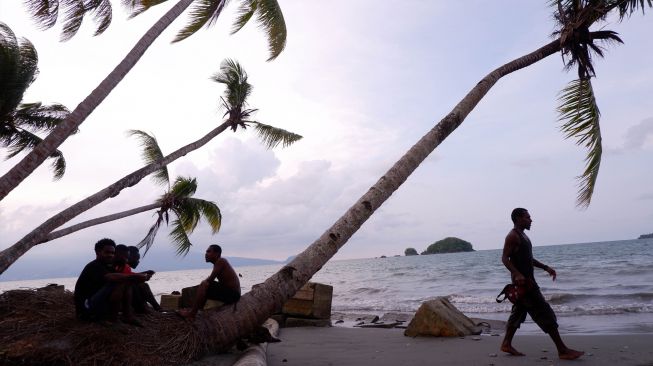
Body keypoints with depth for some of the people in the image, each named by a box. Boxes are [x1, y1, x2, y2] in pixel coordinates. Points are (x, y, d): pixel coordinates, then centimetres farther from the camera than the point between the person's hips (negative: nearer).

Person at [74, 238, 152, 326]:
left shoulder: (108, 267, 14)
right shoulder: (94, 266, -15)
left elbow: (124, 277, 4)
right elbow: (111, 277, -34)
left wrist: (139, 277, -15)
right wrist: (133, 276, -38)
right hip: (86, 308, -9)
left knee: (127, 283, 3)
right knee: (119, 283, -24)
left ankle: (128, 316, -6)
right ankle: (112, 319, -16)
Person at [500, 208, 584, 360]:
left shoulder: (523, 236, 19)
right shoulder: (512, 236, -13)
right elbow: (505, 258, -20)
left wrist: (546, 267, 15)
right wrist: (517, 274, -33)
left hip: (527, 279, 11)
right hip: (522, 280, -11)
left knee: (519, 312, 14)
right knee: (545, 313, -8)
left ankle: (507, 344, 21)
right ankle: (562, 350, -3)